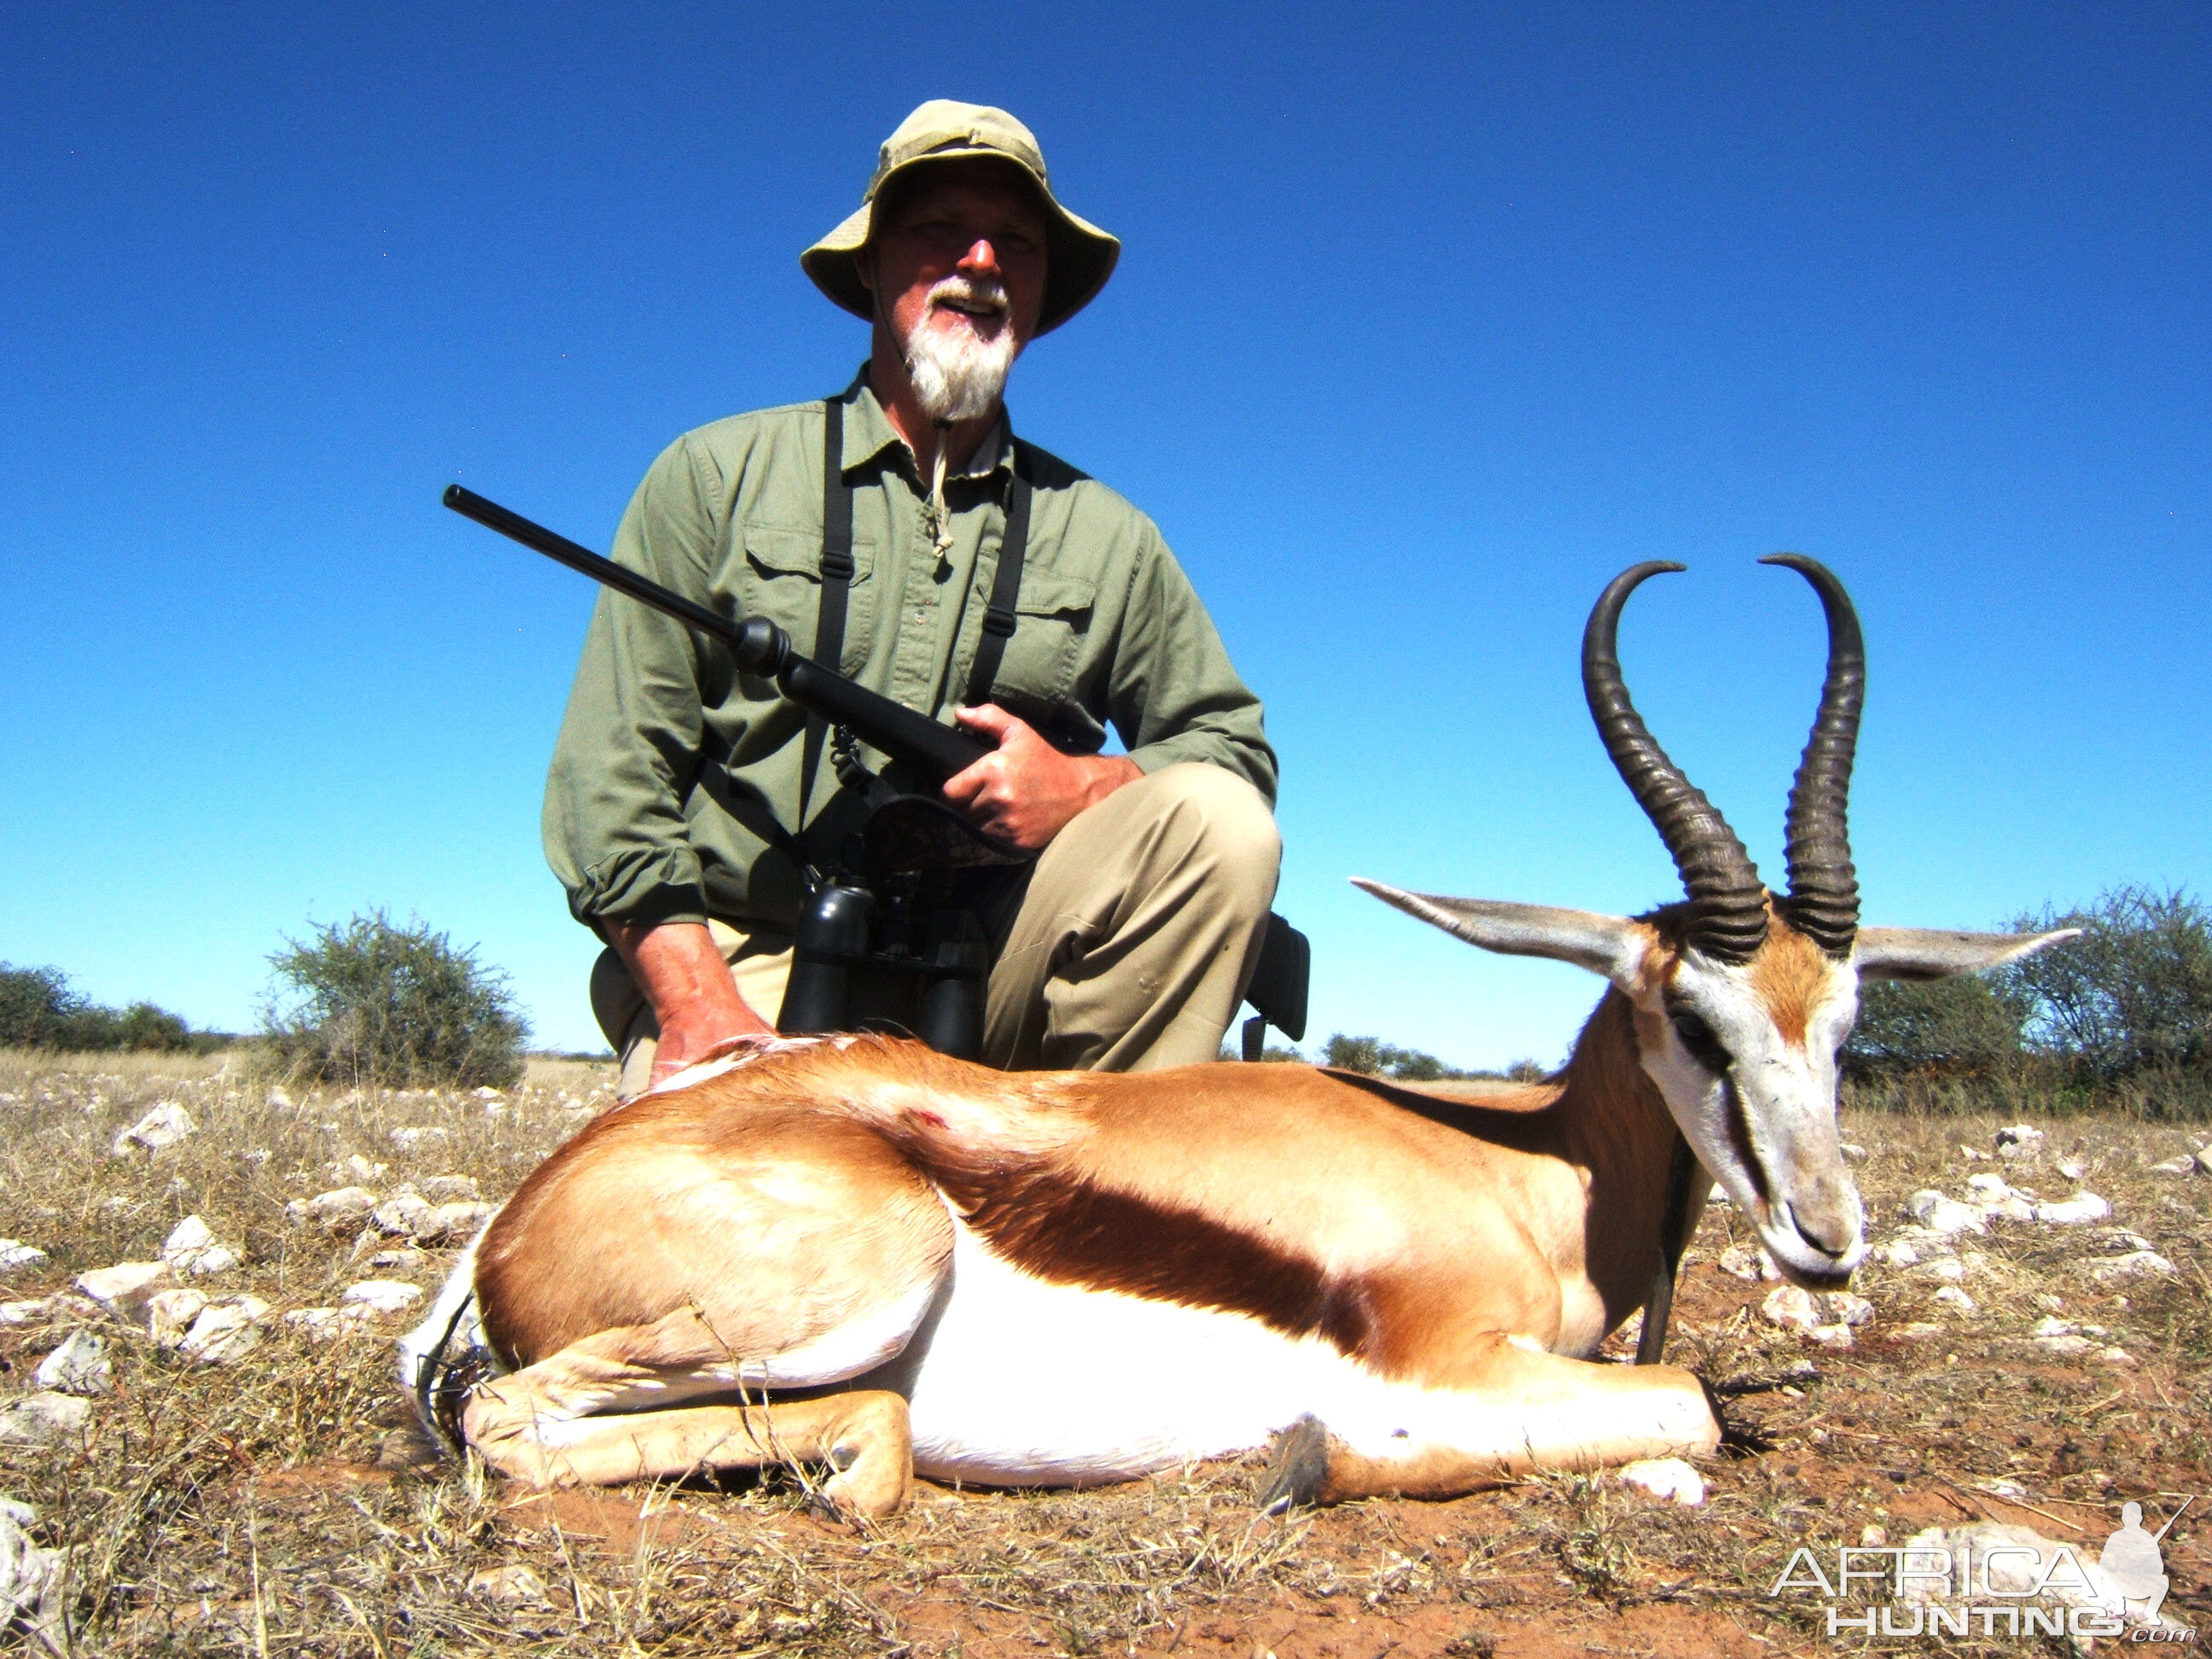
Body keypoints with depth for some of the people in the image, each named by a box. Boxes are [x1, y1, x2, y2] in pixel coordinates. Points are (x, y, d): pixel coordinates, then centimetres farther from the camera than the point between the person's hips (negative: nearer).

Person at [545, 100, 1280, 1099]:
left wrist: (1088, 786, -9)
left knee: (1216, 820, -22)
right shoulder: (719, 474, 8)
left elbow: (1238, 751, 14)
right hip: (747, 969, -3)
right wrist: (701, 1006, -13)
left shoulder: (1105, 535, 14)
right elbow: (613, 766, 0)